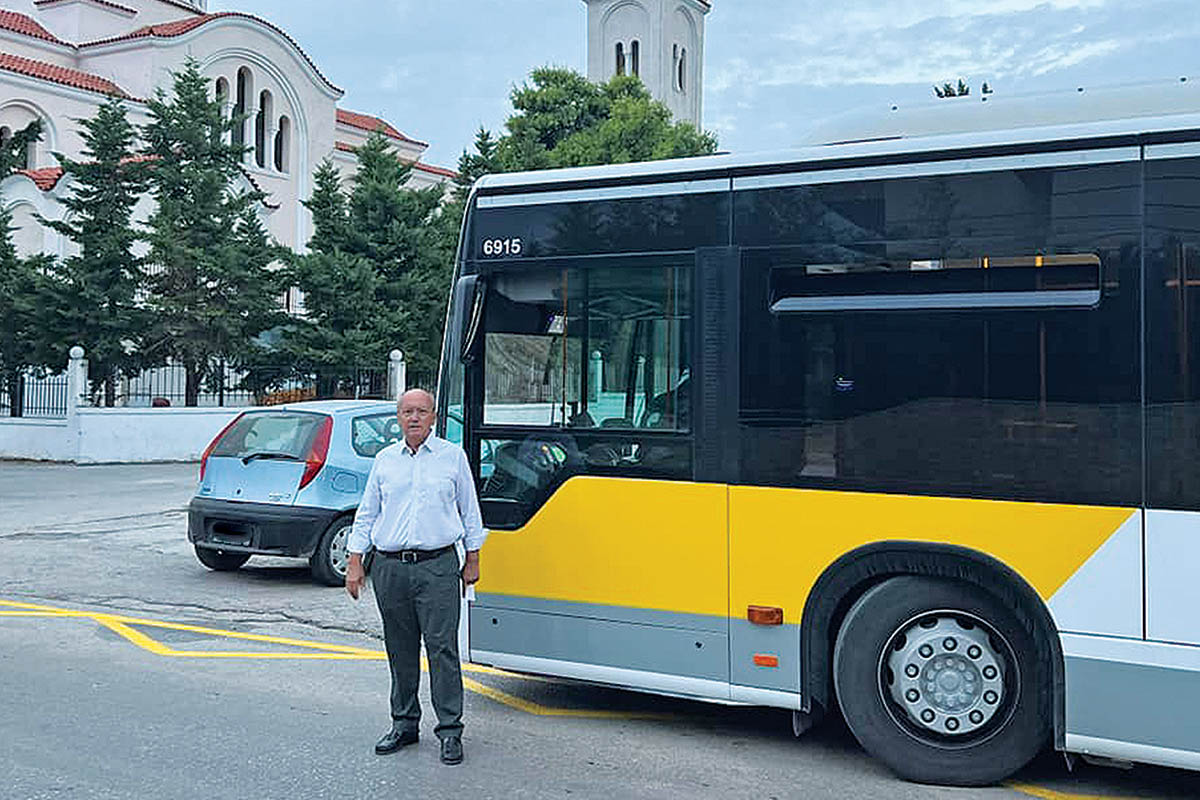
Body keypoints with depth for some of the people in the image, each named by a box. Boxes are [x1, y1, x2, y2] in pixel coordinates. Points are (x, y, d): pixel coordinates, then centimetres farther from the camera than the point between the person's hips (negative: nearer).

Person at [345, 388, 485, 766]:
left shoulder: (453, 456, 6)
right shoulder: (385, 459, 12)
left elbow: (470, 511, 10)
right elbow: (366, 514, 16)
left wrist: (472, 560, 7)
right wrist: (355, 562, 9)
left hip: (437, 567, -3)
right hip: (390, 568, 3)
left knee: (442, 648, -6)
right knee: (400, 650, 10)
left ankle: (450, 730, 1)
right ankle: (404, 724, 23)